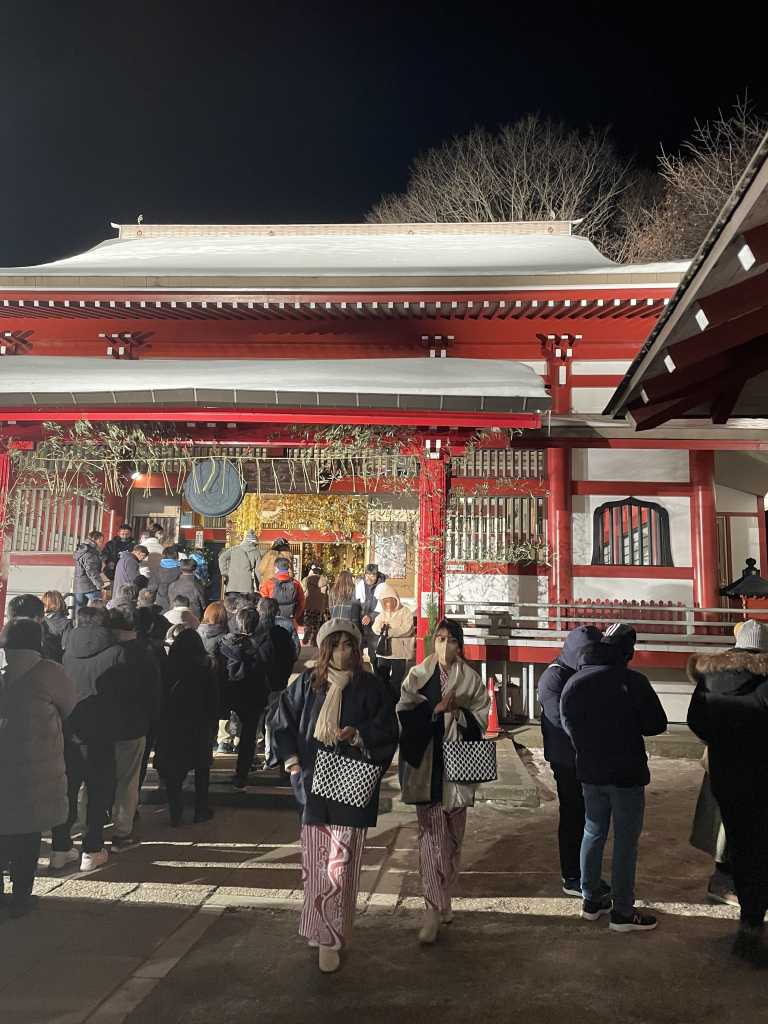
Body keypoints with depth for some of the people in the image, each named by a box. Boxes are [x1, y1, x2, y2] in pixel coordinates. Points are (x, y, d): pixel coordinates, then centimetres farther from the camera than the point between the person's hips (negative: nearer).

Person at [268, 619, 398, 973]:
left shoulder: (371, 687, -1)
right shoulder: (308, 682, 3)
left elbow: (388, 730, -1)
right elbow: (280, 721, 11)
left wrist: (357, 733, -18)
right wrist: (292, 763, 3)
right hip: (312, 783, 3)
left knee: (339, 866, -4)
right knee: (313, 863, 12)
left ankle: (330, 940, 8)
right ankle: (318, 926, 31)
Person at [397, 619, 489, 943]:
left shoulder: (471, 679, 4)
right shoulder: (417, 676, 2)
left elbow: (481, 719, 3)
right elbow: (404, 713, -4)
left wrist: (457, 710, -14)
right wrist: (435, 708, -17)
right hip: (426, 764, -2)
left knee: (453, 836, 11)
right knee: (431, 835, -4)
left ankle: (442, 901, 29)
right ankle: (435, 908, 1)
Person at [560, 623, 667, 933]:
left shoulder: (574, 682, -1)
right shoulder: (632, 681, -17)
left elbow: (567, 724, 7)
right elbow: (657, 724, -9)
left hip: (590, 771, 5)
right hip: (626, 773, -5)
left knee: (593, 834, 17)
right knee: (626, 841, 6)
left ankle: (591, 900, 27)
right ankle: (622, 912, 14)